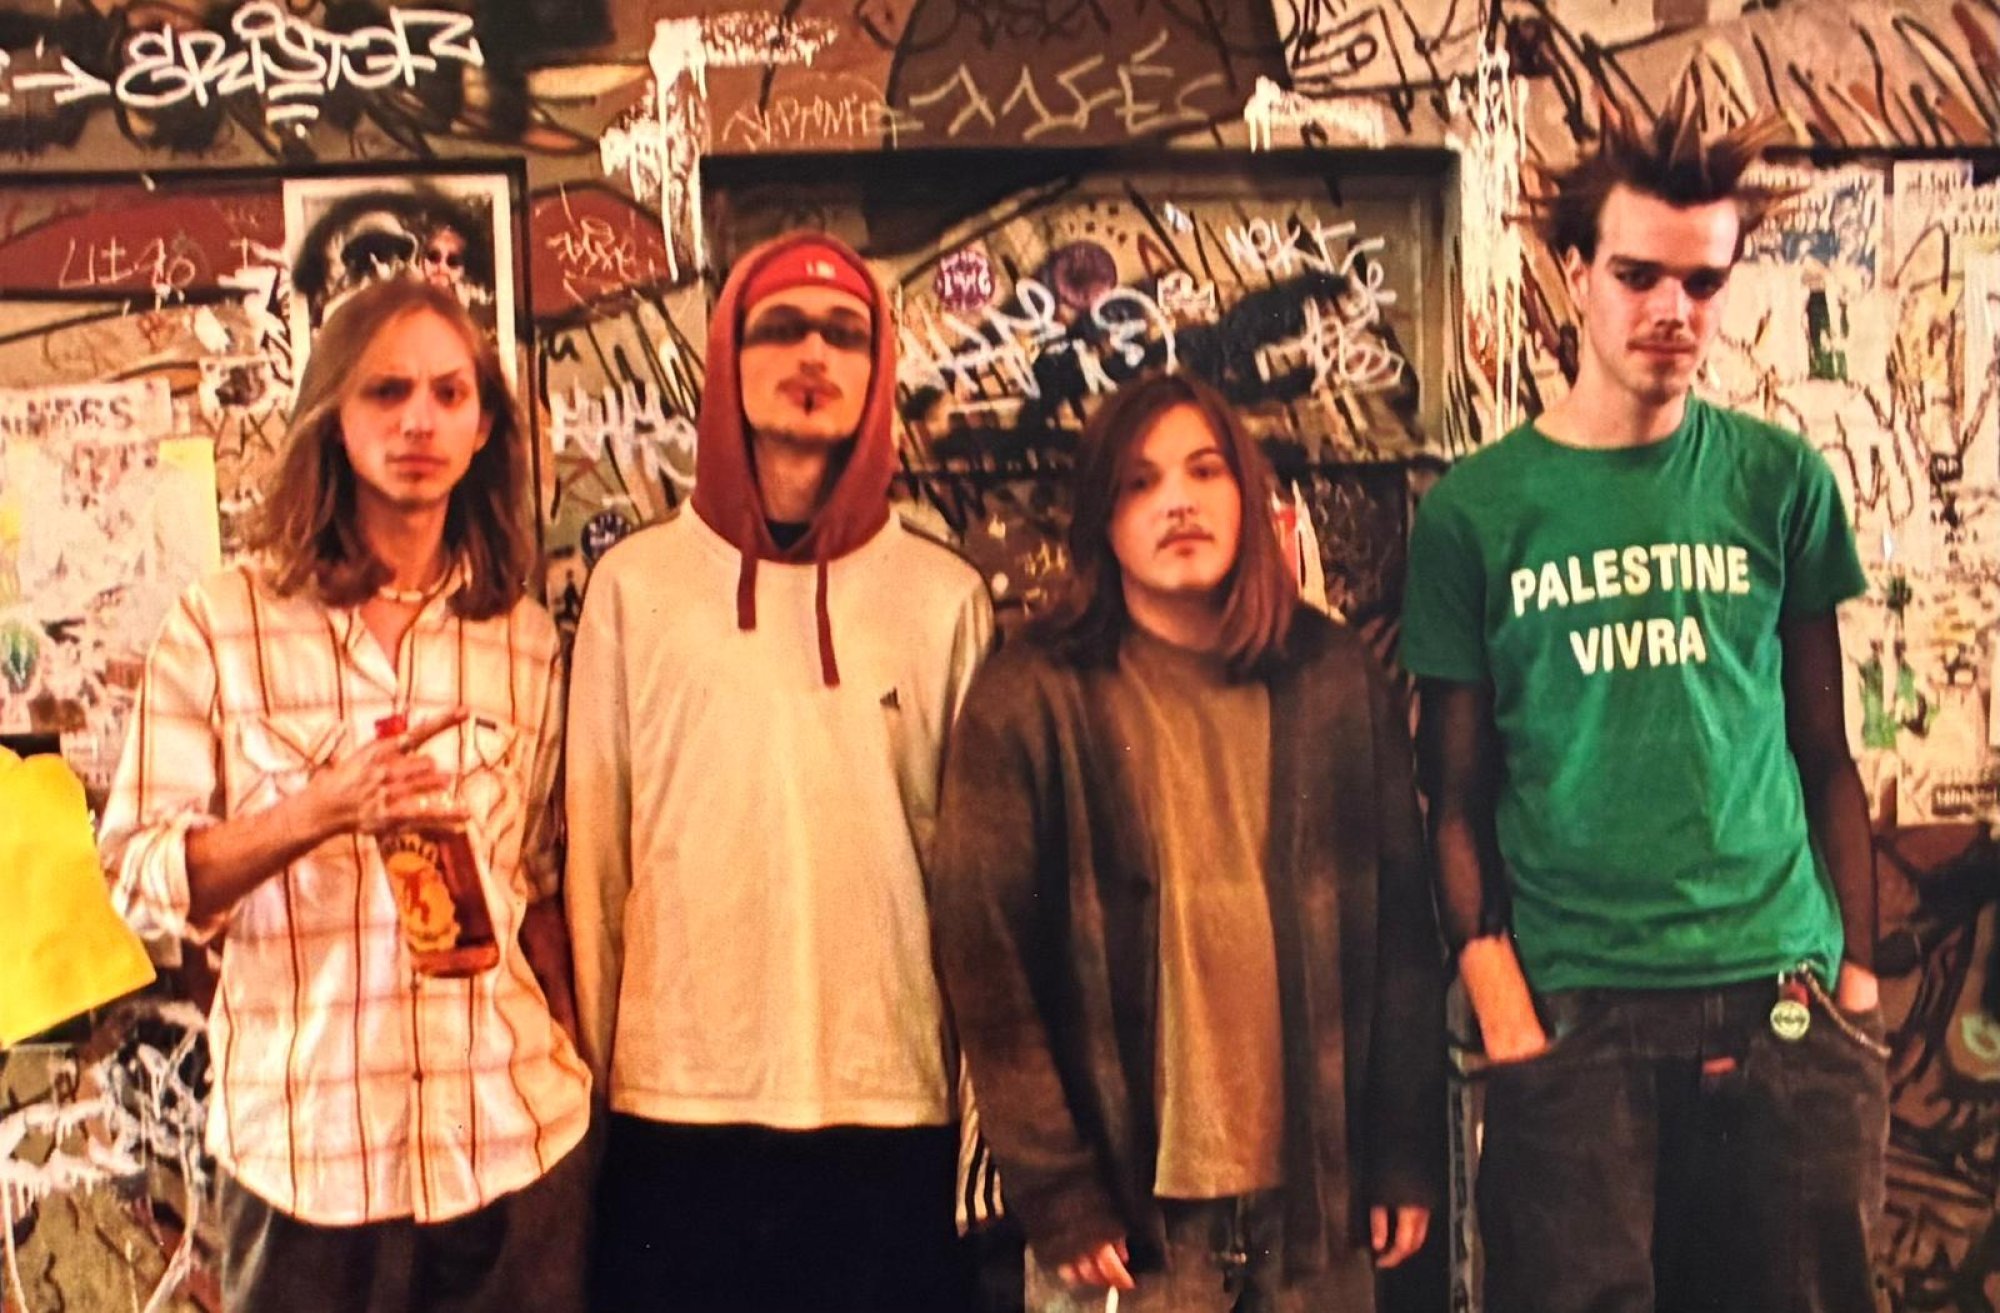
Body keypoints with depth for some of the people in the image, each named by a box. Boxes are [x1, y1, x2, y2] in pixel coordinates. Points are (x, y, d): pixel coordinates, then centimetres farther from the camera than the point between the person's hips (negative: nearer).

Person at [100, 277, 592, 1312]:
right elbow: (139, 879, -5)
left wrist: (574, 1060, 8)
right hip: (303, 1152, -2)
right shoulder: (220, 625, -3)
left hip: (515, 1143, 2)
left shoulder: (526, 640, 5)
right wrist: (322, 811, -20)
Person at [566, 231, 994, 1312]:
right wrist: (589, 1065, 5)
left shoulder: (945, 596, 3)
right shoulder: (635, 582, 2)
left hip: (894, 1103, 1)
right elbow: (594, 852, 5)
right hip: (675, 1106, 0)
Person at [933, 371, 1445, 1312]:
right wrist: (1058, 1196, -9)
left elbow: (1402, 925, 7)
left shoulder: (1333, 677, 4)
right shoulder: (1032, 699, -6)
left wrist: (1406, 1155, 5)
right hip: (1131, 1204, -2)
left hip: (1319, 1191, 3)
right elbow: (988, 961, -7)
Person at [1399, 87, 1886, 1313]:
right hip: (1572, 1008, -1)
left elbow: (1824, 753, 9)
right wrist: (1496, 992, -8)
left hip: (1785, 999, 2)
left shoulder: (1783, 480, 5)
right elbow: (1458, 791, 1)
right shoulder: (1476, 510, 0)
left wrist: (1858, 970, 3)